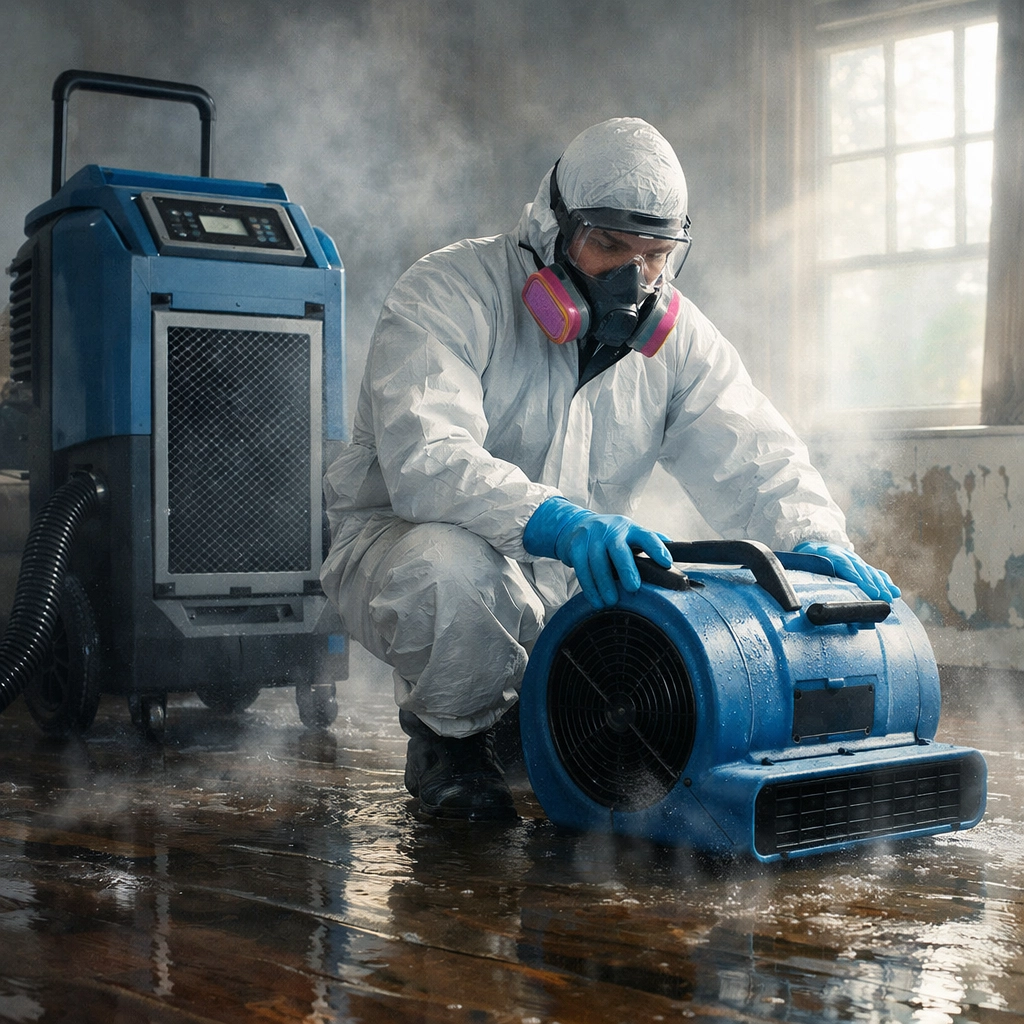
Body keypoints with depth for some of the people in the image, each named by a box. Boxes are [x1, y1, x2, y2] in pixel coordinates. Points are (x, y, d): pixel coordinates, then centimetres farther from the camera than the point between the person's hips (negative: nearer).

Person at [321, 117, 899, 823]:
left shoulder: (675, 334, 1)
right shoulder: (447, 296, -18)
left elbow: (752, 455, -4)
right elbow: (424, 459, -34)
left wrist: (812, 539, -27)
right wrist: (557, 522, -50)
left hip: (570, 580, 5)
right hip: (403, 545, -5)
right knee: (453, 567, -40)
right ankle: (447, 737, -6)